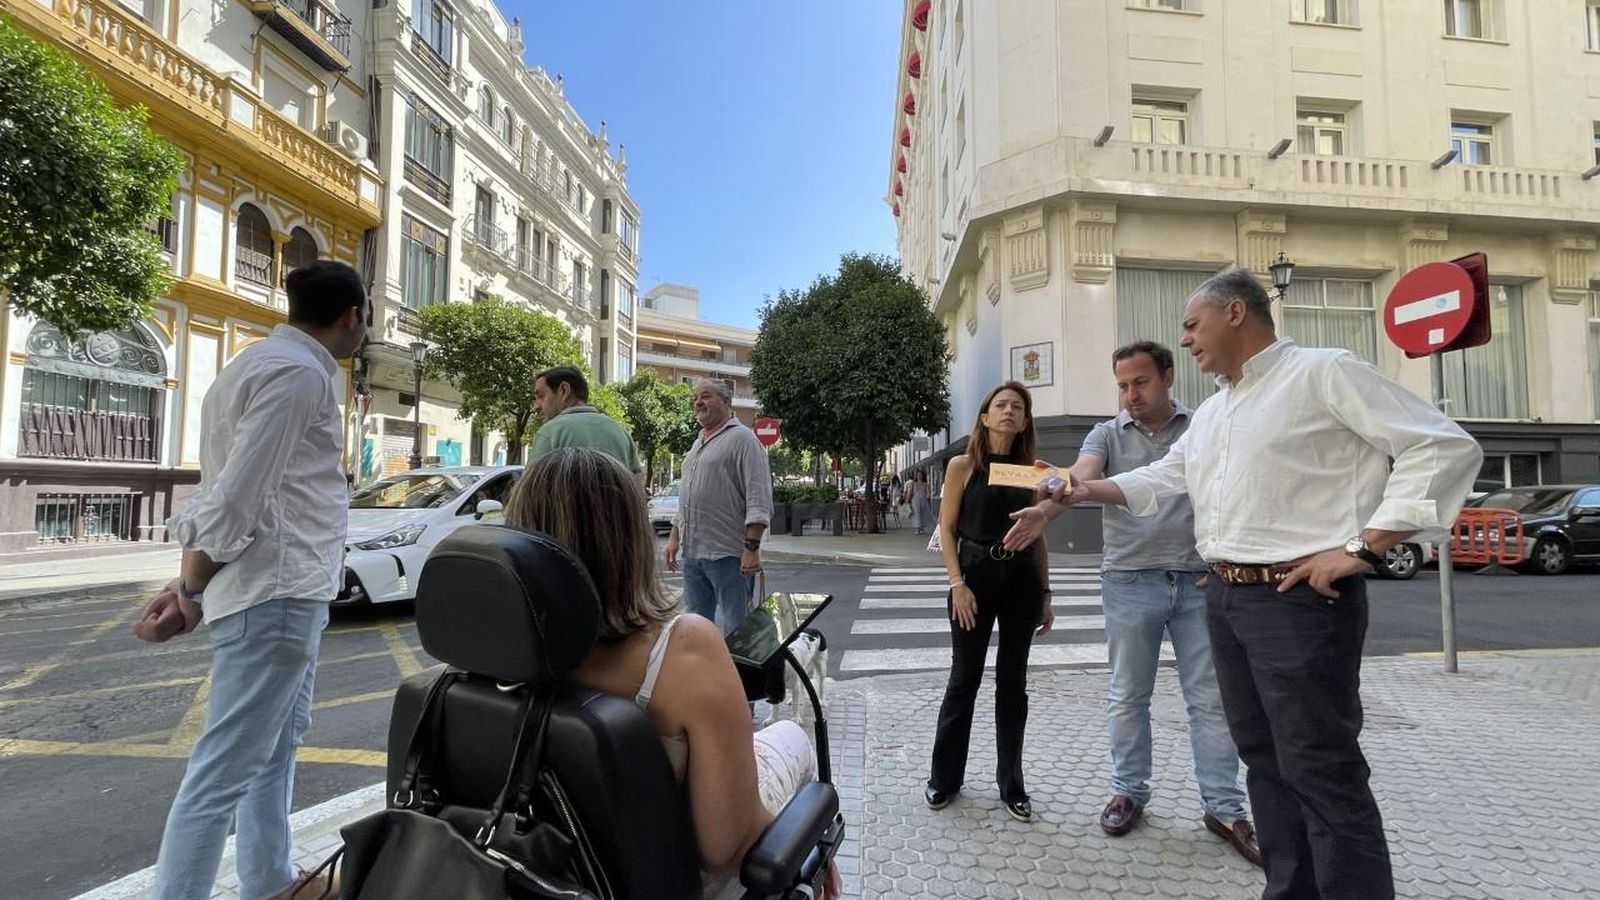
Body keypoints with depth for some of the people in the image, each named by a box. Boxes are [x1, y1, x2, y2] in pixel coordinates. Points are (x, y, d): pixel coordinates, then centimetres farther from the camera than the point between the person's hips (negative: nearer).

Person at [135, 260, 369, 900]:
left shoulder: (263, 362, 16)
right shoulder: (299, 372, -15)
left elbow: (222, 487, 13)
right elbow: (236, 495, -19)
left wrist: (190, 584, 11)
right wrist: (191, 593, -8)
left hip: (285, 589, 10)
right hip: (276, 592, -10)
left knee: (278, 742, 21)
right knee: (224, 770, -3)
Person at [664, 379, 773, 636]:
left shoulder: (742, 438, -7)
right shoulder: (698, 443, 19)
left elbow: (759, 498, -14)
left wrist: (752, 547, -20)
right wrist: (674, 536, 19)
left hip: (728, 554, -8)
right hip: (692, 552, 8)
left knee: (736, 629, 0)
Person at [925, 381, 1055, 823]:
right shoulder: (963, 466, -1)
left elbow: (1038, 538, 11)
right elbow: (947, 529, -3)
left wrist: (1045, 594, 9)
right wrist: (957, 583, -12)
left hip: (1022, 577, 3)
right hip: (976, 573, -3)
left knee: (1012, 682, 10)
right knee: (964, 680, 5)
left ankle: (1011, 784, 23)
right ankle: (944, 777, 21)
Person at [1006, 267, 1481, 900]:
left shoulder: (1324, 372, -8)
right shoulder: (1212, 412, 17)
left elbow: (1444, 447, -12)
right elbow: (1163, 478, 22)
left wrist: (1361, 547, -17)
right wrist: (1088, 490, 8)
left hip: (1300, 598, -8)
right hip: (1225, 597, 9)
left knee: (1321, 771, -2)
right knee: (1264, 756, 16)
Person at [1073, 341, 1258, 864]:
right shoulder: (1107, 434, 5)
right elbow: (1083, 475, -15)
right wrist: (1071, 484, -39)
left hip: (1199, 581, 0)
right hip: (1131, 581, 0)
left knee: (1211, 698, 6)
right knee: (1128, 696, 9)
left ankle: (1224, 808, 17)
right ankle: (1129, 792, 23)